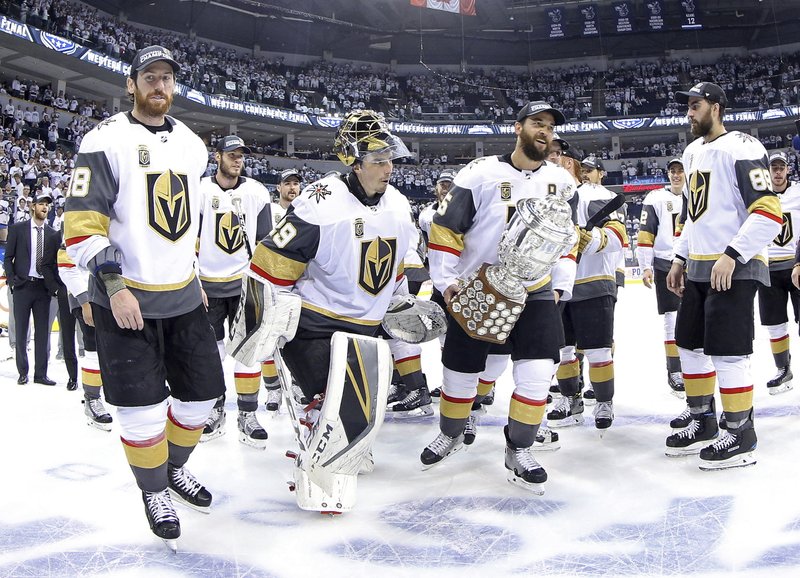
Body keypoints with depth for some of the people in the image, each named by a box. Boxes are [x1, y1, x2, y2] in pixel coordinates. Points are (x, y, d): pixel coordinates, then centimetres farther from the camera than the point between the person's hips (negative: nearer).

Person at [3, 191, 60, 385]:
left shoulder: (53, 234, 8)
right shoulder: (17, 229, 3)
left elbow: (55, 262, 9)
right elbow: (8, 258, 3)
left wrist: (55, 285, -1)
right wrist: (12, 280, -7)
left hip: (43, 287, 2)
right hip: (23, 286, -2)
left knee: (42, 332, 3)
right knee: (21, 331, 3)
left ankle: (40, 374, 9)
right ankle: (23, 372, 12)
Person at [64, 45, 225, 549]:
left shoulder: (193, 145, 11)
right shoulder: (107, 140, -9)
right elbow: (82, 223, -14)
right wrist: (114, 286, -20)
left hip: (183, 297, 6)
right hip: (124, 298, -6)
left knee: (201, 391, 12)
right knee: (143, 410, -2)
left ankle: (176, 468, 37)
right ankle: (154, 491, 23)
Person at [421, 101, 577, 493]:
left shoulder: (561, 182, 3)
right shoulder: (480, 174, -10)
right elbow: (445, 228, -8)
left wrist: (560, 284, 7)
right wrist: (445, 280, -10)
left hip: (535, 292, 3)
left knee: (537, 372, -9)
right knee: (461, 370, 8)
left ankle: (519, 450, 9)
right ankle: (450, 435, 34)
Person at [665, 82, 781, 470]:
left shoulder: (740, 148, -12)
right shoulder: (692, 152, 16)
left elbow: (769, 212, -20)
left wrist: (731, 256, -24)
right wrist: (680, 259, 20)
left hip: (735, 267, -9)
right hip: (699, 269, 9)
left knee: (726, 351, -8)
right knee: (689, 345, 12)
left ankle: (741, 436, 5)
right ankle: (703, 422, 26)